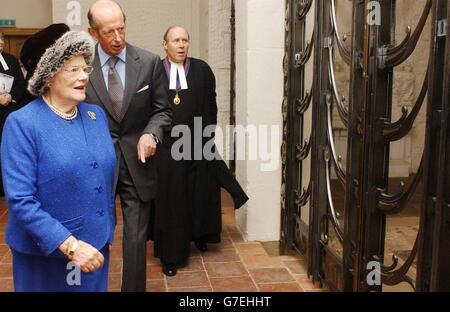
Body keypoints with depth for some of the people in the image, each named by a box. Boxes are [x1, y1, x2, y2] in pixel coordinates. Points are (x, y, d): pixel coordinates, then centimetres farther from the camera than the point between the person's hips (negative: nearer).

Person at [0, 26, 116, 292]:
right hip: (45, 251, -5)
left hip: (96, 244, 5)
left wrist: (107, 228, 11)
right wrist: (70, 244, -24)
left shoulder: (97, 115, 3)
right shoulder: (22, 123, -14)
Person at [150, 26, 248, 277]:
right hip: (165, 146, -1)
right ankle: (171, 255, 12)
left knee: (199, 192, 14)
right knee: (169, 198, 3)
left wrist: (207, 139, -1)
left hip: (197, 144, 2)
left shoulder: (202, 70, 3)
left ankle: (199, 235, 38)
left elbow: (210, 107, 4)